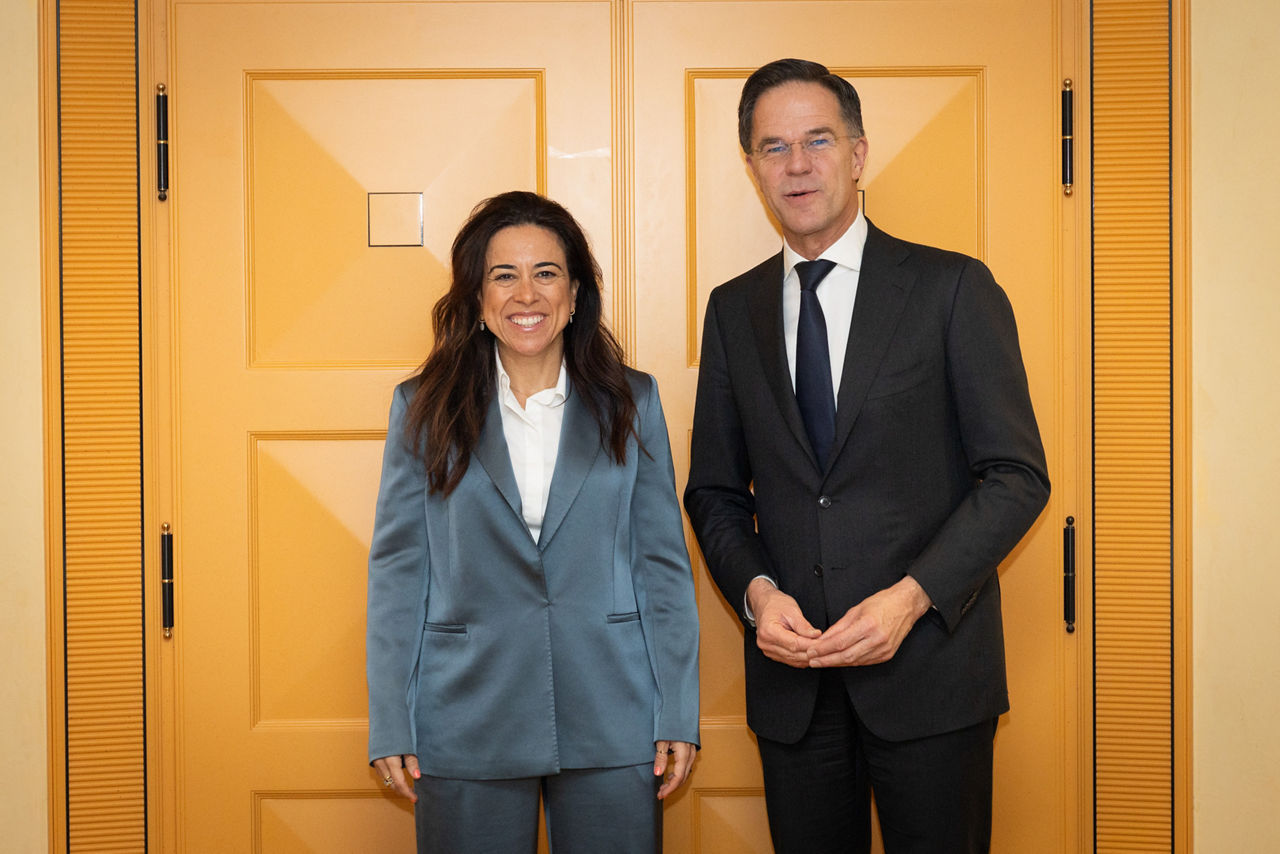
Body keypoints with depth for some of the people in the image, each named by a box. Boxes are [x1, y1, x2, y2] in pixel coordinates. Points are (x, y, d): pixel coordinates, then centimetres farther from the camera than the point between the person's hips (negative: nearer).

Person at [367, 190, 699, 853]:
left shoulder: (631, 403, 4)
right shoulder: (423, 409, 3)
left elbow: (664, 563, 4)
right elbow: (397, 570, 3)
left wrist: (678, 717, 0)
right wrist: (391, 726, -2)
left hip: (610, 721, 1)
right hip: (467, 725, 0)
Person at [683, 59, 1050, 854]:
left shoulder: (952, 288, -3)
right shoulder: (734, 309, 8)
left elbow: (1018, 475, -6)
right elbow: (715, 490, 11)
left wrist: (911, 597, -17)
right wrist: (756, 591, -7)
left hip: (928, 661, -3)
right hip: (790, 675, 3)